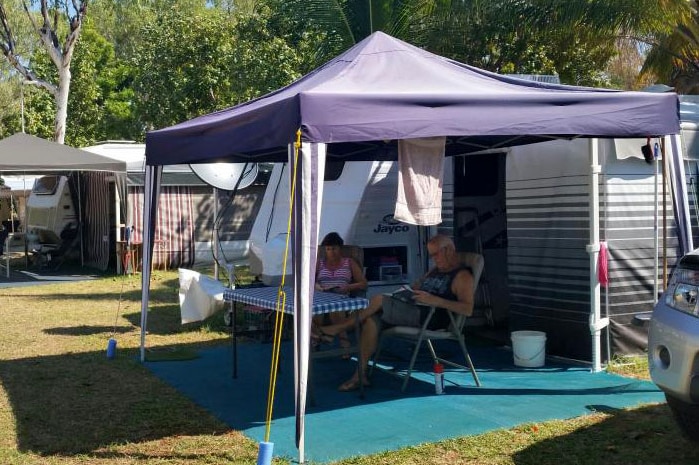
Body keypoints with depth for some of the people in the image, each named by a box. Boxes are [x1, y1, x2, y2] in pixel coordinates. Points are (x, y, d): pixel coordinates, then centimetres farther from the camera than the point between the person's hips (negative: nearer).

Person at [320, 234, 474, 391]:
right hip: (411, 310, 9)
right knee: (371, 319, -12)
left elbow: (468, 309, -17)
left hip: (430, 317, -9)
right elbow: (414, 288, 32)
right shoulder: (434, 271, 26)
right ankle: (360, 375, -12)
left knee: (378, 300, -16)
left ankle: (342, 327, 3)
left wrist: (435, 300, -27)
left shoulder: (462, 275, -3)